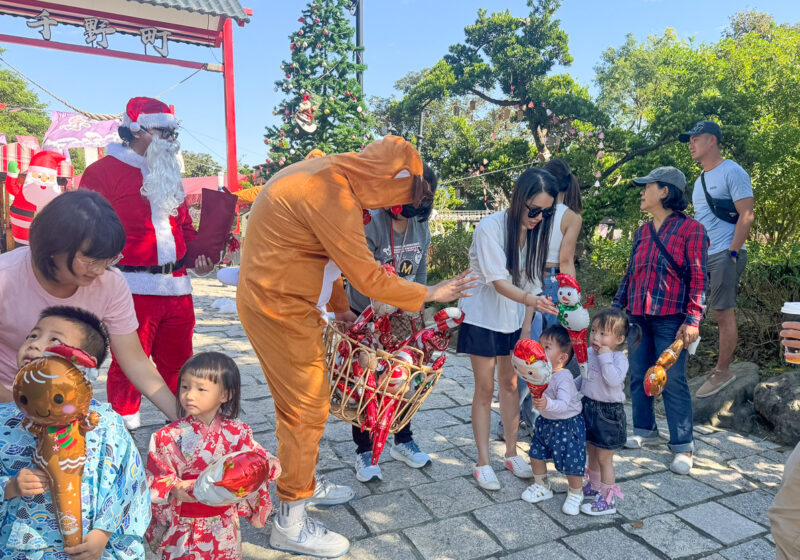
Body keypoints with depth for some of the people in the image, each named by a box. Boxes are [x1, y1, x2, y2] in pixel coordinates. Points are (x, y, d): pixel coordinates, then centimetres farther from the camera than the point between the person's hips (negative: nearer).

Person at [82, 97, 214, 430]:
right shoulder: (103, 171, -1)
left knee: (177, 362, 14)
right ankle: (125, 428, 18)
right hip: (134, 288, -6)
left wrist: (197, 257, 8)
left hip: (177, 287, 6)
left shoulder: (169, 175, 20)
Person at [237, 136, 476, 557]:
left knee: (302, 400, 20)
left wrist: (340, 307, 18)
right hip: (279, 306, -10)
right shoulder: (332, 197, -25)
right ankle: (290, 524, 14)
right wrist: (430, 294, -9)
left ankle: (303, 483, 39)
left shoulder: (327, 174, 7)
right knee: (306, 409, -1)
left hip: (280, 300, 10)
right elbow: (369, 278, -21)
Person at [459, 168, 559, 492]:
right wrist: (530, 299, -45)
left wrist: (526, 330, 1)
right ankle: (483, 463, 13)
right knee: (485, 388, 1)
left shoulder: (536, 231, -3)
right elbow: (498, 282, -27)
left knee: (510, 384, 12)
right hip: (482, 317, -5)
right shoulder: (490, 228, -21)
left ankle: (511, 454, 27)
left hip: (513, 319, 5)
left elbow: (532, 282, 2)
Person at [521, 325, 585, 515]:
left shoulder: (563, 378, -28)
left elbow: (564, 404, -42)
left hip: (567, 424, -8)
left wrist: (547, 404, -55)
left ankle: (576, 493, 28)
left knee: (570, 462, 0)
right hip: (546, 422, 8)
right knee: (536, 454, 14)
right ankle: (542, 486, 37)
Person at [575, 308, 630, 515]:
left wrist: (605, 356, -32)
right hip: (588, 406, 7)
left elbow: (614, 380, -37)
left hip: (608, 412, -7)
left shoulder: (619, 358, -19)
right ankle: (594, 487, 41)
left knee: (604, 458, 3)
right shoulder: (589, 353, 2)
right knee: (592, 453, 22)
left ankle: (608, 500, 15)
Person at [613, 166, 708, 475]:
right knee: (638, 375, 11)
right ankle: (645, 430, 28)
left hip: (670, 318, -6)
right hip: (638, 316, 6)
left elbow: (698, 277, -9)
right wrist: (617, 307, 15)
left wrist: (693, 319, -15)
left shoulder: (691, 229, -5)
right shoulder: (642, 232, 13)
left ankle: (683, 445, 10)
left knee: (672, 381, -3)